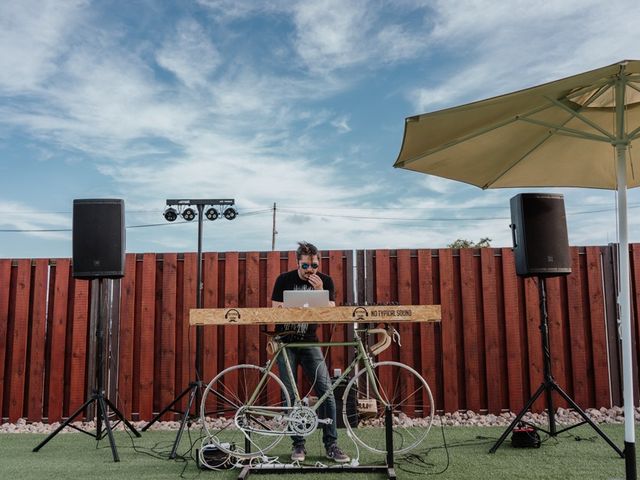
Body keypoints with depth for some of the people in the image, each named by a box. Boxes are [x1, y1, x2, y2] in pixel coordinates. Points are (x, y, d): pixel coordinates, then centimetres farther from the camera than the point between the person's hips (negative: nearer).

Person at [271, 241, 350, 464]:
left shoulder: (325, 281, -2)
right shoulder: (284, 280, -5)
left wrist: (319, 291, -22)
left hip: (310, 342, 1)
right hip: (286, 342, -1)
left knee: (326, 390, -9)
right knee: (290, 395, 1)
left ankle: (331, 445, 0)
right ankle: (298, 444, 14)